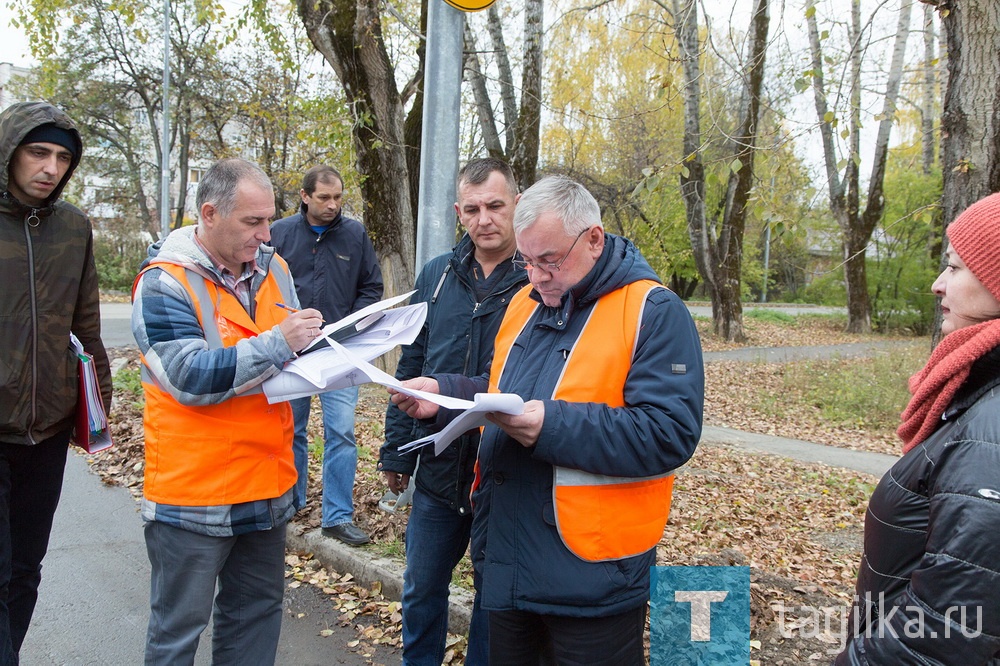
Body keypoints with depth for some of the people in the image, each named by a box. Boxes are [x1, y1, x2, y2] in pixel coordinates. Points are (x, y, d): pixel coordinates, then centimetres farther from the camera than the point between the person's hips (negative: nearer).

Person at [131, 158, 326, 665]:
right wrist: (278, 343, -24)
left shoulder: (271, 268, 7)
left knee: (257, 610, 19)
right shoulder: (165, 282, -13)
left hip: (267, 484, 6)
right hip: (193, 490, -6)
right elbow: (191, 378, -22)